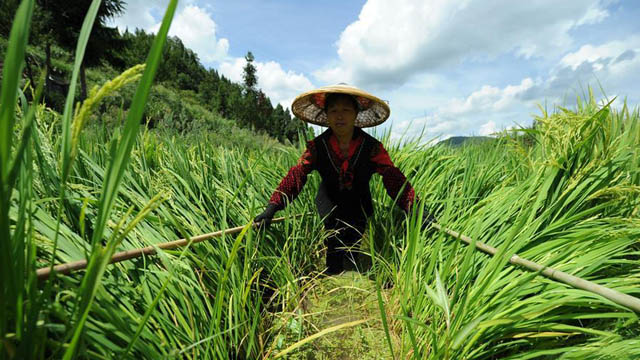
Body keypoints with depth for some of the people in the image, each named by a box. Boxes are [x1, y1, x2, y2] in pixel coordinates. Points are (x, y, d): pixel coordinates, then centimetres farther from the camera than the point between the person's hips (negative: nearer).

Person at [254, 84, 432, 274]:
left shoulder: (371, 146, -12)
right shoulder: (317, 146, -12)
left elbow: (393, 178, -19)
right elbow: (296, 175, -20)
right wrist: (272, 207, -31)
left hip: (359, 208, 1)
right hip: (329, 207, 0)